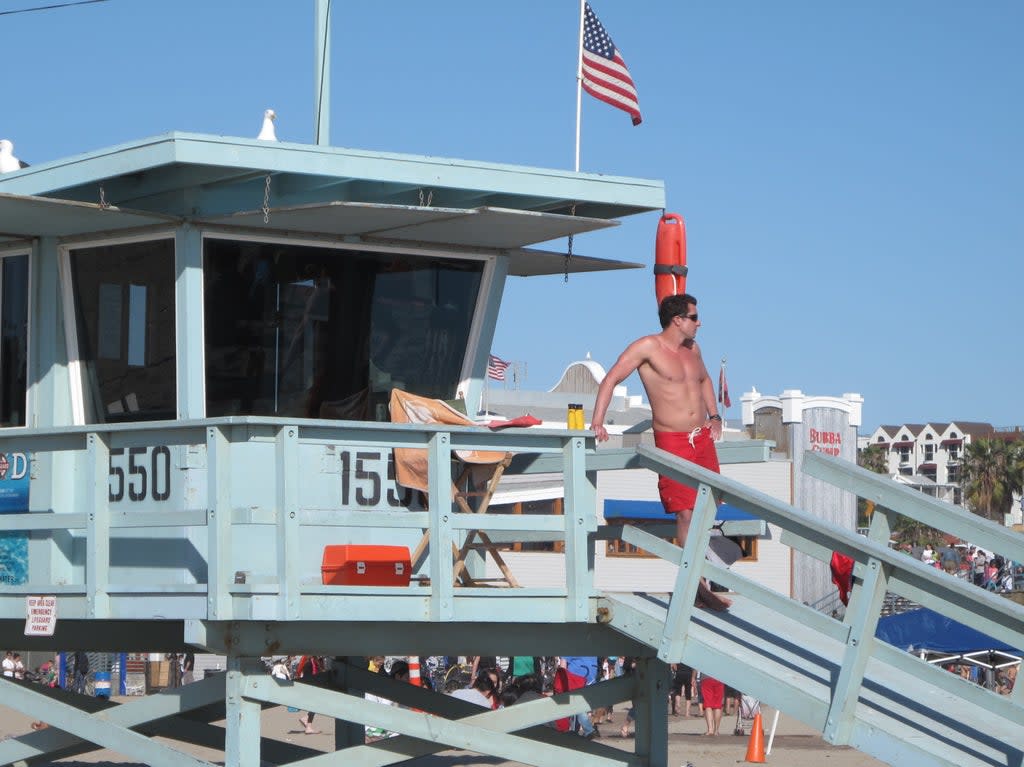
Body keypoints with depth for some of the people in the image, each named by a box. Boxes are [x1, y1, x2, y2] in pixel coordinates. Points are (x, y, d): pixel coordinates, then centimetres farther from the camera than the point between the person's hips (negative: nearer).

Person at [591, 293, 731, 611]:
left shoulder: (692, 348, 13)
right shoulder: (648, 347, -9)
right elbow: (612, 378, -9)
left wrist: (714, 415, 21)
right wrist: (598, 421, -16)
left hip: (703, 438, 7)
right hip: (671, 441, -7)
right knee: (685, 513, -9)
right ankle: (698, 585, -5)